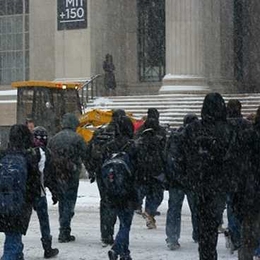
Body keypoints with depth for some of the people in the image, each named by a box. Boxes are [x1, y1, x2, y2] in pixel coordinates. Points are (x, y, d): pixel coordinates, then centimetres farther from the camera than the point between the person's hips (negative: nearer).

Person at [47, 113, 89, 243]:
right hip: (72, 175, -5)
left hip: (57, 175, 5)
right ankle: (64, 232, -5)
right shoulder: (77, 138, -7)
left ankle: (64, 230, 23)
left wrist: (49, 176, 19)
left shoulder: (54, 139, 8)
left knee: (62, 201, 17)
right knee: (69, 202, -1)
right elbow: (85, 157, -6)